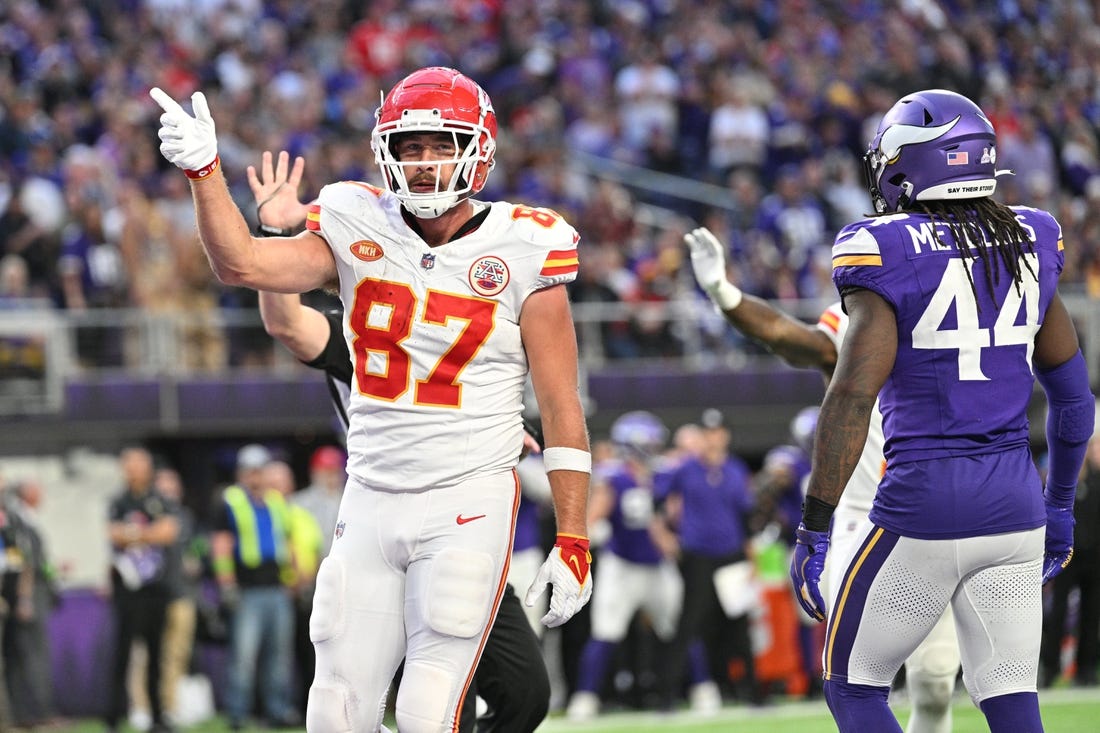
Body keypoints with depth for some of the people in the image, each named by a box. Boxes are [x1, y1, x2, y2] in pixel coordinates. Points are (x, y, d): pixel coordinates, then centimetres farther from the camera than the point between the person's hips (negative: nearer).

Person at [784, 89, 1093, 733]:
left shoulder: (888, 255, -9)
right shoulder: (1027, 247, 9)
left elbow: (852, 398, -17)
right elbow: (1072, 394, 17)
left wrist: (814, 529, -13)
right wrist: (1060, 506, 28)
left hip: (923, 507, -5)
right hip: (1014, 504, 5)